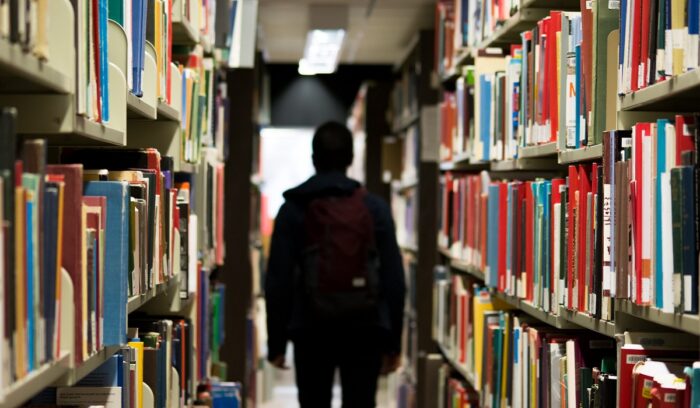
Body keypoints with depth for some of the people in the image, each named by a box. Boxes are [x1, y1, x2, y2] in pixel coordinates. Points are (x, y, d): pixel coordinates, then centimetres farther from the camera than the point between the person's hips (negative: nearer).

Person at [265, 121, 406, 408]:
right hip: (365, 330, 0)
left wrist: (276, 342, 4)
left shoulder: (294, 209, 0)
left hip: (312, 330, 0)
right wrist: (393, 342, 7)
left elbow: (278, 280, -2)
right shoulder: (375, 208, 2)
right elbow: (394, 279, 0)